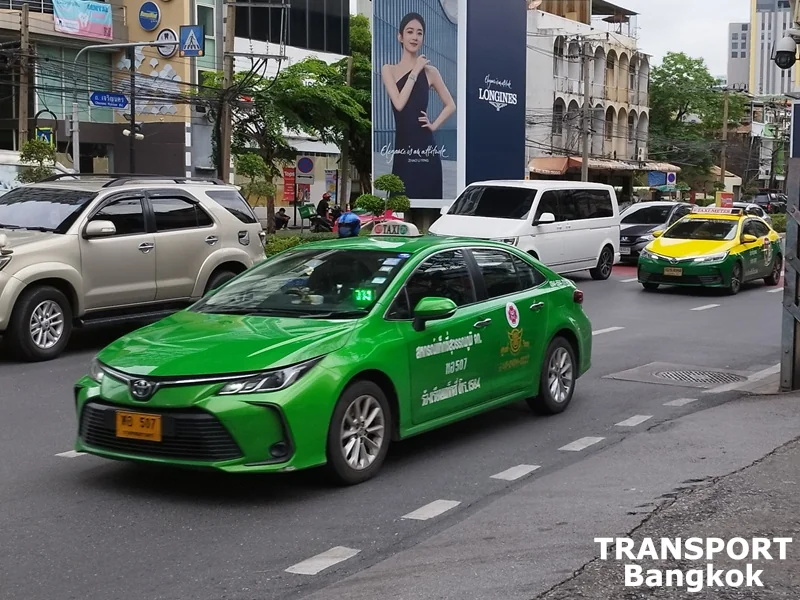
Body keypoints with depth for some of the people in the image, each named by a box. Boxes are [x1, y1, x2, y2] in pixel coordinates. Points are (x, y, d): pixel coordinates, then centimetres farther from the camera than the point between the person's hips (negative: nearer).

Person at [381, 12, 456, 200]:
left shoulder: (430, 71, 6)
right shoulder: (389, 70, 6)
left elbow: (451, 105, 14)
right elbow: (399, 103, -8)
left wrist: (434, 125, 0)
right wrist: (415, 72, -5)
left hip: (426, 149, 0)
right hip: (403, 151, 0)